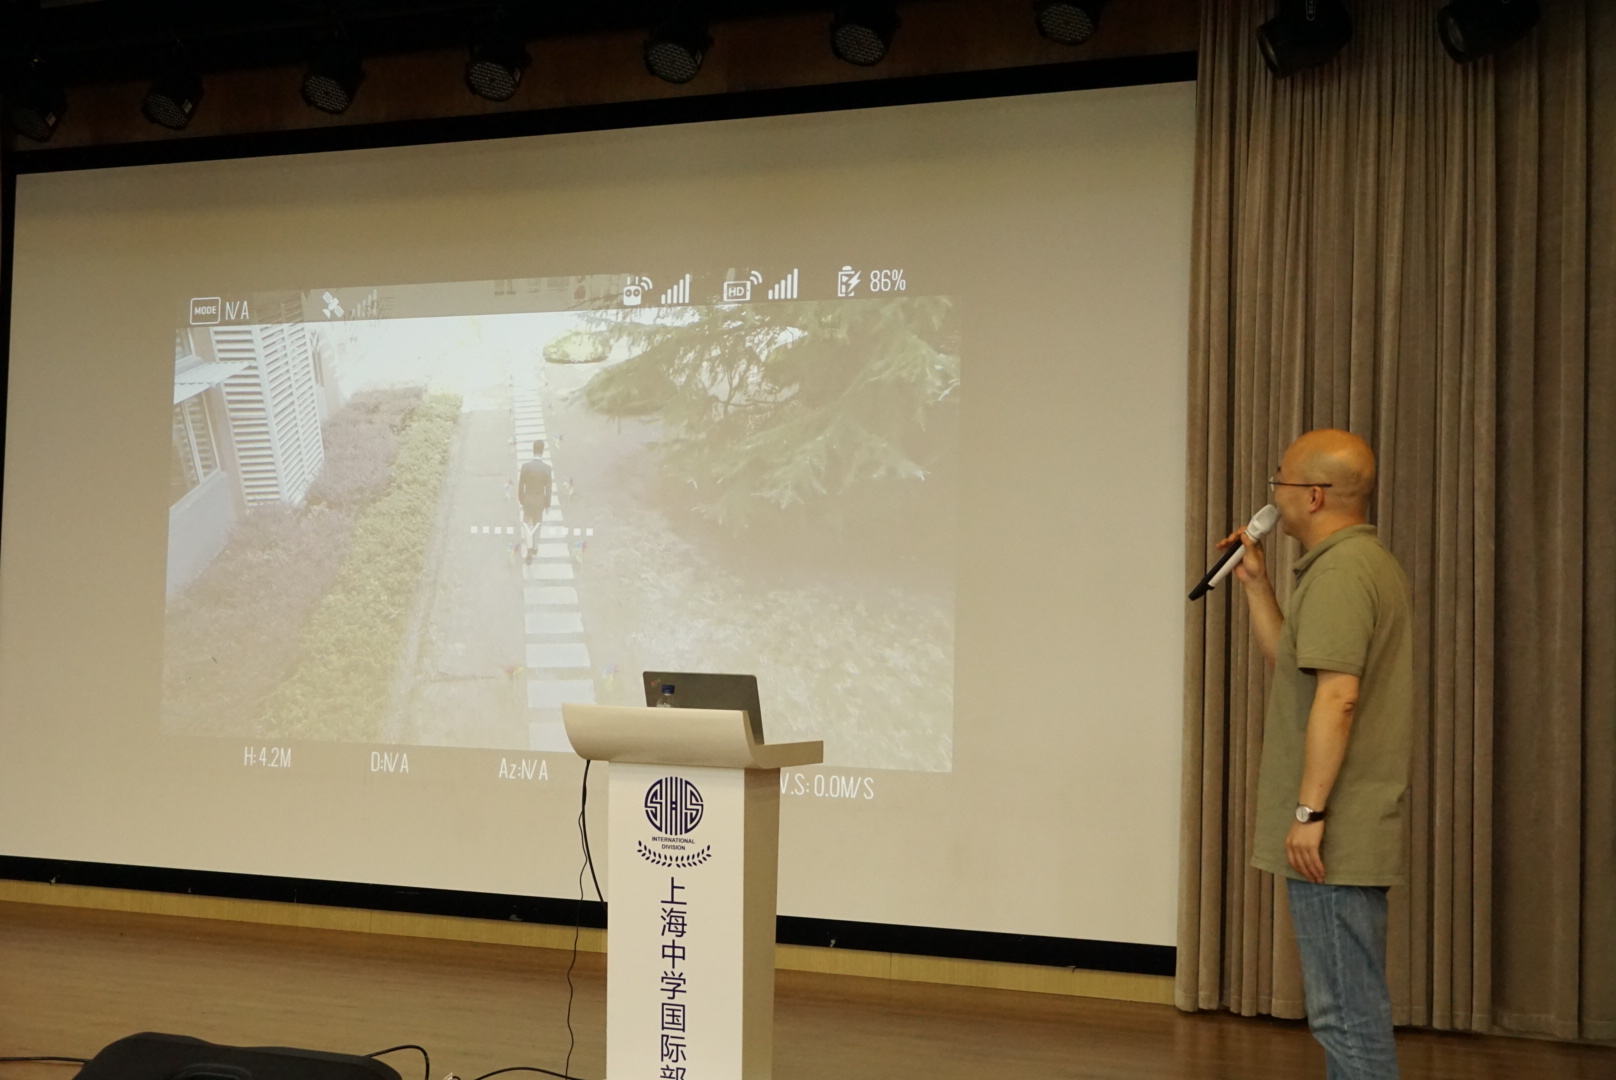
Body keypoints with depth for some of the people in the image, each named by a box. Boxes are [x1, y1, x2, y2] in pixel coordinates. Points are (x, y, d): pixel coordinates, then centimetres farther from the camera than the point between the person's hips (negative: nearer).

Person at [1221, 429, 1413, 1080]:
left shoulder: (1338, 572, -15)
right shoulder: (1366, 562, 18)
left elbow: (1337, 695, -23)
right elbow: (1292, 663, 24)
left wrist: (1309, 812, -22)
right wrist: (1255, 583, 19)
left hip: (1333, 838, -11)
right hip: (1355, 834, 11)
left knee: (1347, 1010, -6)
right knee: (1351, 1005, 17)